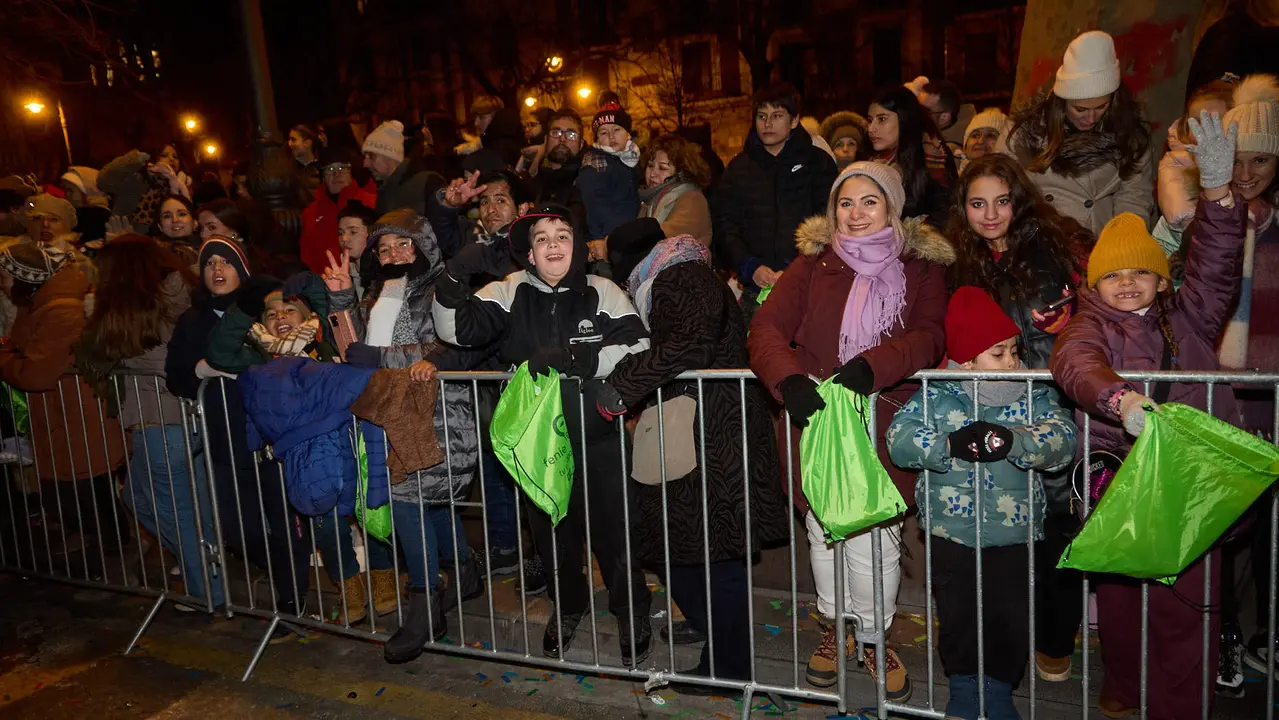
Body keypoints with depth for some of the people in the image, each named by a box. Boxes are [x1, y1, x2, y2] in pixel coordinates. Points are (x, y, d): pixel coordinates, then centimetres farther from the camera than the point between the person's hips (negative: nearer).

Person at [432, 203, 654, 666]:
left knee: (612, 530, 6)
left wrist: (572, 358, -27)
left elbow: (639, 346, -17)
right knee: (551, 530, 19)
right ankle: (569, 606, 47)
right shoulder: (511, 293, 0)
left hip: (597, 436, -2)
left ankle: (632, 614, 32)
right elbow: (456, 330, -6)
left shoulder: (601, 292, -5)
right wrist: (456, 276, -21)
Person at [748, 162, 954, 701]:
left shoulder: (922, 267, 7)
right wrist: (789, 380, -24)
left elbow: (929, 336, -7)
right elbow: (765, 327, -5)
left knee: (875, 540, -2)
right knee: (824, 533, 12)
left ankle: (874, 635, 26)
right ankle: (834, 628, 37)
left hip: (886, 427, -1)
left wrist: (872, 366, -26)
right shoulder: (813, 264, 7)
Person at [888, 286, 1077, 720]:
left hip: (1014, 535, 1)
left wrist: (1011, 440, -33)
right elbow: (899, 440, -16)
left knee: (1012, 619, 8)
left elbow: (1063, 439, -16)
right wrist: (951, 444, -31)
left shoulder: (1035, 394, -1)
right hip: (952, 534, -1)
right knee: (957, 618, 12)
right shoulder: (936, 395, -5)